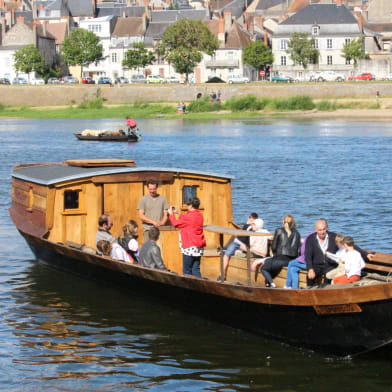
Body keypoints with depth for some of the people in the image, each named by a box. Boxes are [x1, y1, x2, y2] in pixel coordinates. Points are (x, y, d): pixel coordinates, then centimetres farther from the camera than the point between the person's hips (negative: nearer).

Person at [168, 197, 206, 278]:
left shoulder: (189, 216, -15)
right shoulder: (199, 215, 9)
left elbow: (176, 223, -2)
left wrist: (171, 214, 13)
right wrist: (177, 213, 29)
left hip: (190, 247, -8)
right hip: (199, 248, 8)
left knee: (187, 271, -2)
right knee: (196, 269, 7)